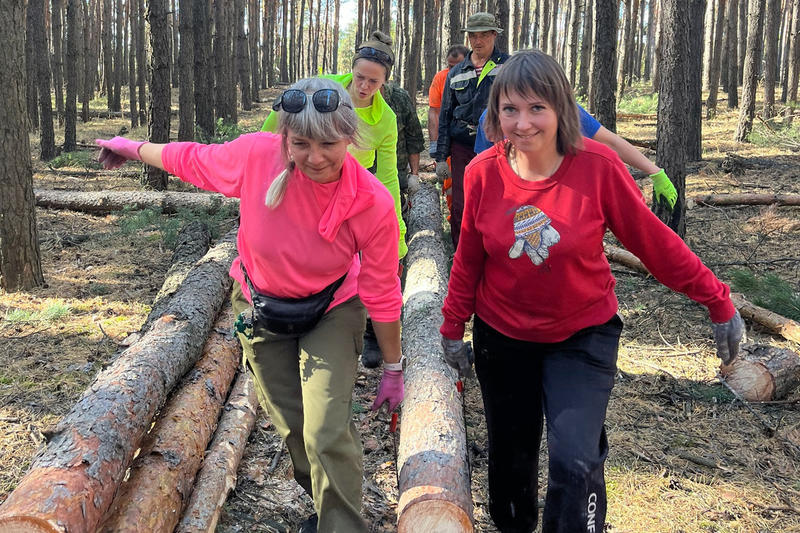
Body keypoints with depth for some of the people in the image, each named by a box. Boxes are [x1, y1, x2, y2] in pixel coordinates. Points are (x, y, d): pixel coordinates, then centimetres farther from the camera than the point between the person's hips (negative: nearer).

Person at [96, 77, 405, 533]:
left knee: (328, 432, -13)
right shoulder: (256, 156, -29)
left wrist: (393, 368, -8)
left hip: (331, 312, -2)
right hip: (261, 306, 3)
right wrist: (135, 148, 10)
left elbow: (382, 294, -18)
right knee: (292, 424, 14)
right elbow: (194, 159, -6)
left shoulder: (373, 204, -30)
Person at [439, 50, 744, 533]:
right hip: (503, 335, 3)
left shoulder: (598, 165, -19)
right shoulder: (483, 172, -12)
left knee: (575, 463, -16)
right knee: (510, 453, 18)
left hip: (583, 335, -2)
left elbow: (654, 241, -10)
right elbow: (469, 258, 1)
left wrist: (719, 303, -6)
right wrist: (453, 328, 7)